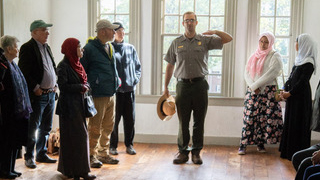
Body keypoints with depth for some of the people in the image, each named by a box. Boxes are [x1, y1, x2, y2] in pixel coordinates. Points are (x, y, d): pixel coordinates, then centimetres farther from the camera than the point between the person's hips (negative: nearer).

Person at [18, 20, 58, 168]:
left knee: (46, 128, 15)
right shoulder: (27, 48, -10)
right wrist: (36, 88, -16)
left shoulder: (46, 47, 15)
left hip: (50, 94, 8)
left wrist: (55, 84, 10)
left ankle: (41, 154, 26)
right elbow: (23, 72, -16)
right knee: (33, 128, 0)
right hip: (37, 95, -8)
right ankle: (29, 157, 11)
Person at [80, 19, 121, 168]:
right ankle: (92, 156, 10)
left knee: (108, 126, 14)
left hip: (110, 94, 8)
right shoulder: (90, 48, -9)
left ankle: (104, 153, 26)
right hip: (98, 95, -8)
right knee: (95, 128, -2)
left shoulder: (110, 48, 16)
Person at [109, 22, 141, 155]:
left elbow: (138, 66, 17)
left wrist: (135, 79, 4)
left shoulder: (130, 48, 13)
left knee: (130, 119, 7)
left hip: (129, 89, 4)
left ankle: (129, 145, 18)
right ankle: (113, 146, 12)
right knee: (114, 119, 1)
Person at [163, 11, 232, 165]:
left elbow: (228, 39, 1)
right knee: (183, 122, 5)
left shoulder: (205, 40, 4)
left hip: (200, 84, 0)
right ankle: (183, 151, 16)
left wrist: (214, 32, -5)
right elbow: (170, 66, 11)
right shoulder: (176, 43, 8)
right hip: (183, 85, 1)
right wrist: (165, 87, 8)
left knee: (199, 122, 5)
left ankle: (196, 152, 16)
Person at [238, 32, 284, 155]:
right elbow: (246, 73, 9)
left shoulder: (275, 56, 2)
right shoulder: (254, 56, 16)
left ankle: (260, 143, 7)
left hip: (268, 91, -3)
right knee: (249, 117, -2)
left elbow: (271, 74, -10)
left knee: (265, 117, -4)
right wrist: (253, 87, -9)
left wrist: (255, 85, -12)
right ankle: (243, 145, -2)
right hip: (252, 91, 3)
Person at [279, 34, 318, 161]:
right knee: (290, 122, 12)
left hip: (301, 98, -9)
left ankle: (297, 152, 3)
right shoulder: (299, 59, 14)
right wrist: (285, 90, 2)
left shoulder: (308, 63, -14)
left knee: (298, 124, -4)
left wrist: (290, 93, -16)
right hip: (292, 97, 9)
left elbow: (302, 81, -18)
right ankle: (288, 151, 20)